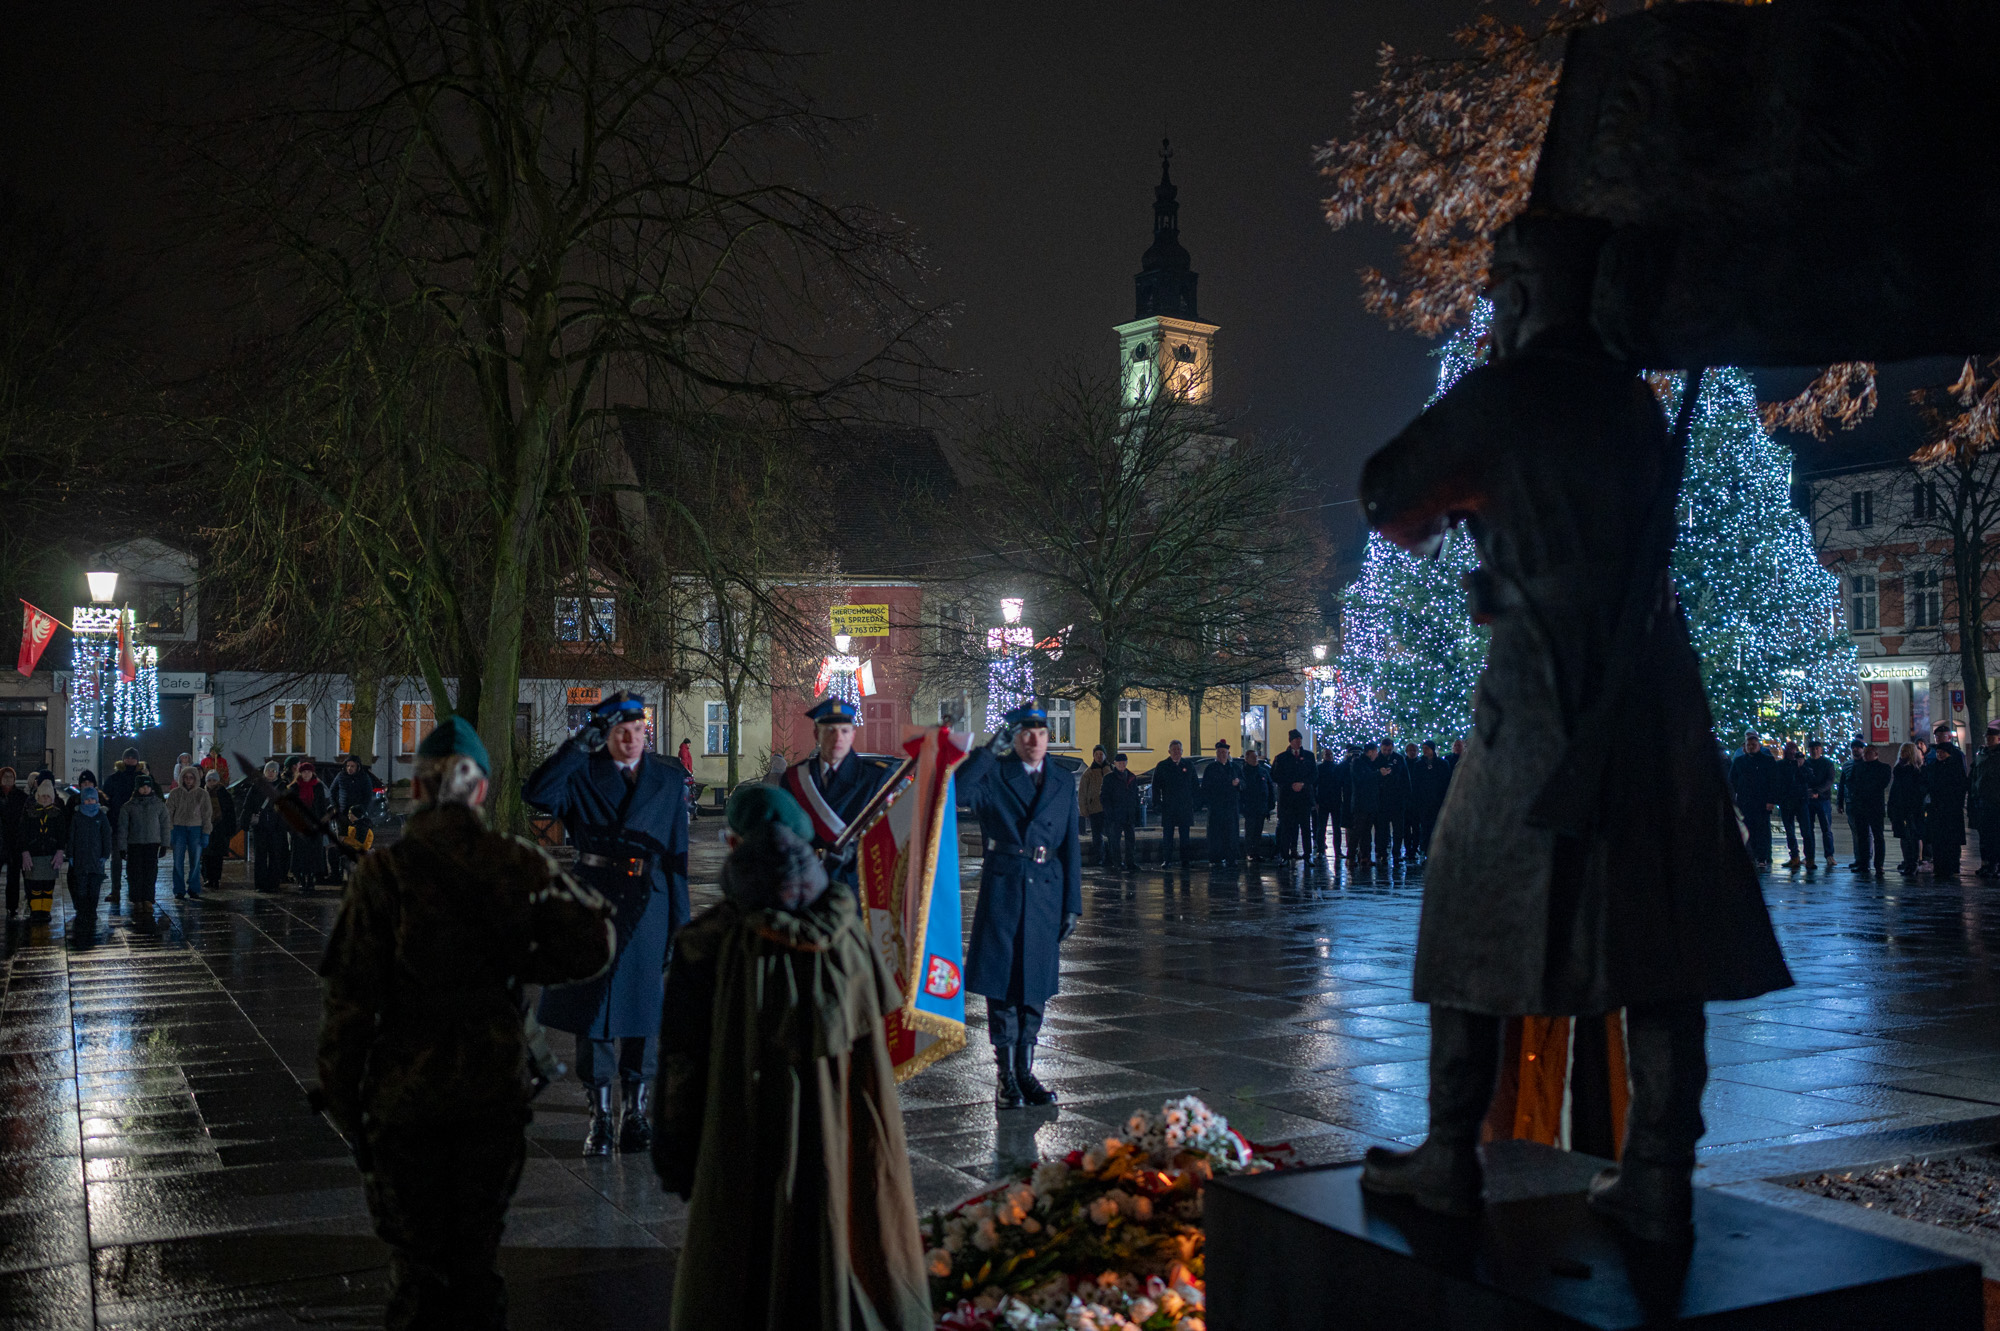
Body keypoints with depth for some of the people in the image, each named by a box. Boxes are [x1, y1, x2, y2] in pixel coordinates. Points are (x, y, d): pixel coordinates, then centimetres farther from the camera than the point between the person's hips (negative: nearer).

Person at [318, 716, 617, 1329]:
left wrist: (341, 1098, -2)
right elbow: (592, 943, -6)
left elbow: (348, 996, -11)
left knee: (416, 1254, 13)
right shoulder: (519, 863, -6)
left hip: (408, 1092, -2)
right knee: (479, 1245, 18)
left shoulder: (383, 872, -12)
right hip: (497, 1085, 2)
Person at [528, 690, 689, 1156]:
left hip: (647, 903, 1)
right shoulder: (583, 773, 4)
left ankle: (636, 1111, 15)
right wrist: (579, 742, -16)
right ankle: (600, 1116, 11)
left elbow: (677, 853, 8)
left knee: (642, 1009, 5)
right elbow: (536, 795, -17)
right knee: (592, 1005, 2)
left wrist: (679, 921, 4)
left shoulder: (670, 779, 9)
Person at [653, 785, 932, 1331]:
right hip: (837, 1150, 2)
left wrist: (674, 1156, 0)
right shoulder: (846, 933, -8)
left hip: (745, 1151, -2)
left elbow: (681, 1060, -10)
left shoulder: (708, 943, -15)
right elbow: (876, 1037, -2)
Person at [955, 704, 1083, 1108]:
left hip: (1046, 893, 4)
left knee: (1036, 986, 8)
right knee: (1002, 985, -1)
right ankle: (1005, 1077, 7)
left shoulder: (1064, 782, 10)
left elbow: (1070, 845, 11)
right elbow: (957, 790, -22)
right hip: (1002, 890, -3)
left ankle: (1024, 1072, 18)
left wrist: (1072, 904, 7)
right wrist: (991, 750, -21)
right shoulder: (994, 774, -1)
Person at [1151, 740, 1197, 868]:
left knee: (1185, 835, 3)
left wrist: (1195, 803, 4)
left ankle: (1185, 860, 8)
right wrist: (1157, 804, -5)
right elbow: (1156, 787, 4)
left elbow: (1194, 786, 12)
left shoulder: (1189, 766, 9)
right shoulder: (1162, 767, 4)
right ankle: (1166, 860, 4)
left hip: (1185, 807, 1)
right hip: (1168, 808, -1)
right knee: (1167, 835, -1)